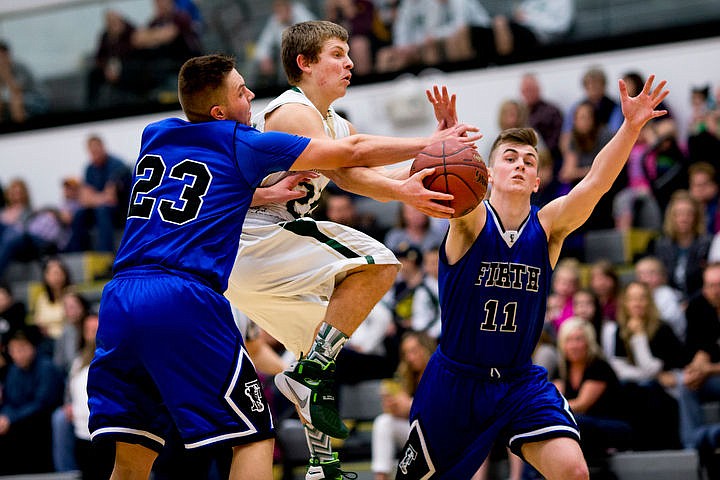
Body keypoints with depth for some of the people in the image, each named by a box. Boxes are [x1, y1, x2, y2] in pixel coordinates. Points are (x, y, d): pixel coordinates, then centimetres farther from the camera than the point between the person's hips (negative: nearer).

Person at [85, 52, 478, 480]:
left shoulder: (154, 135, 20)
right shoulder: (244, 144, 6)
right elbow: (353, 152, 11)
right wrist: (430, 144, 21)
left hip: (119, 298, 6)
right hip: (185, 300, -6)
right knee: (254, 438, 4)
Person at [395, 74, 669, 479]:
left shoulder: (548, 227, -4)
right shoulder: (470, 222, -11)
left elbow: (595, 184, -19)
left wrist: (631, 127, -33)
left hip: (520, 382, 2)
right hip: (456, 380, -2)